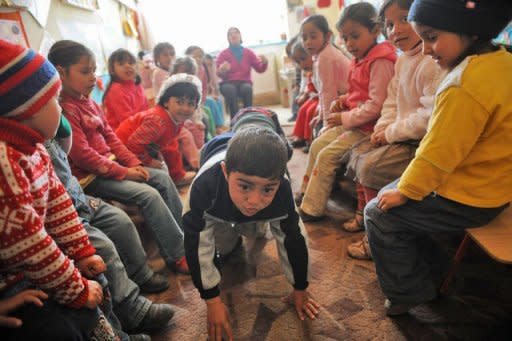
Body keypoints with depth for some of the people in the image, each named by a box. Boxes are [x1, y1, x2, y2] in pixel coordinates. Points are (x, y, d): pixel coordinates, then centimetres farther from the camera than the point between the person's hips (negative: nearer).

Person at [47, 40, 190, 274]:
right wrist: (122, 172, -18)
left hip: (110, 165, 10)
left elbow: (110, 136, 12)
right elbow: (81, 154, -22)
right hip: (89, 177, -10)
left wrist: (133, 163, 1)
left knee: (163, 179, 2)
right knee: (149, 195, -24)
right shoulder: (64, 109, -17)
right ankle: (178, 256, -13)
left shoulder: (88, 102, 11)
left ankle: (186, 237, 6)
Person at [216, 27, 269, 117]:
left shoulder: (248, 52, 15)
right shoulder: (223, 54, 10)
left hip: (244, 82, 1)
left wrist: (264, 62, -12)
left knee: (247, 88, -36)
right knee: (230, 90, -38)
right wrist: (222, 70, -26)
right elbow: (219, 73, -2)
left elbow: (259, 69, 11)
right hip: (228, 83, -1)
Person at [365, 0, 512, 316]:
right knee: (389, 193, 18)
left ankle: (405, 293, 19)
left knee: (380, 213, -2)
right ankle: (430, 273, 32)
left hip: (467, 200, -10)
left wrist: (405, 190, -10)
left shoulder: (464, 87, -30)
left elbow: (437, 153, -26)